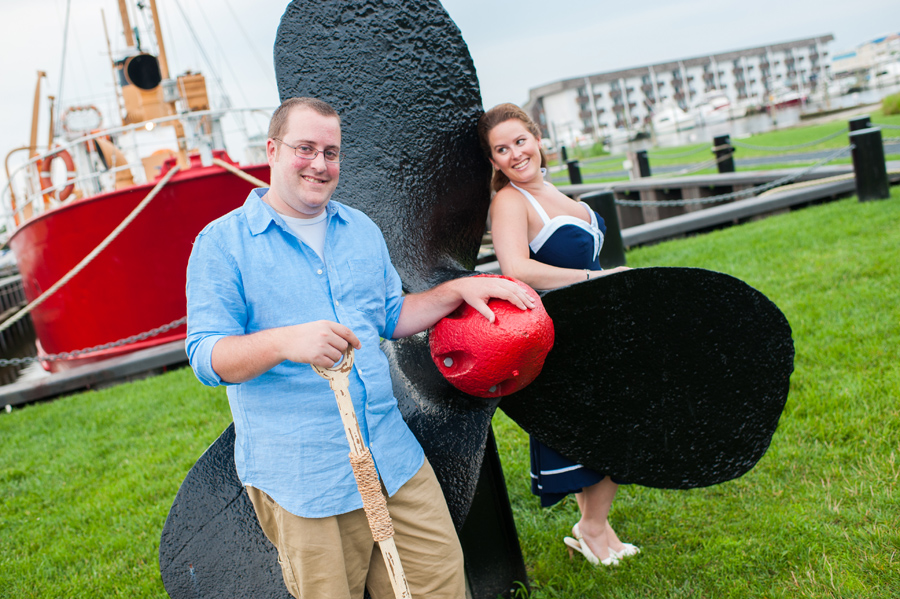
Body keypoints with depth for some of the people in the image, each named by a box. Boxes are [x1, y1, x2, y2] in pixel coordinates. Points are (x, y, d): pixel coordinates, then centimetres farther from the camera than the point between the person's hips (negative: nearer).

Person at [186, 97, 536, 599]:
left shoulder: (361, 230, 13)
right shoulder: (222, 243, -5)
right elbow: (207, 357, -12)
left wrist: (458, 290, 7)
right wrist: (283, 341, -31)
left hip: (395, 458, 5)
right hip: (300, 477, -5)